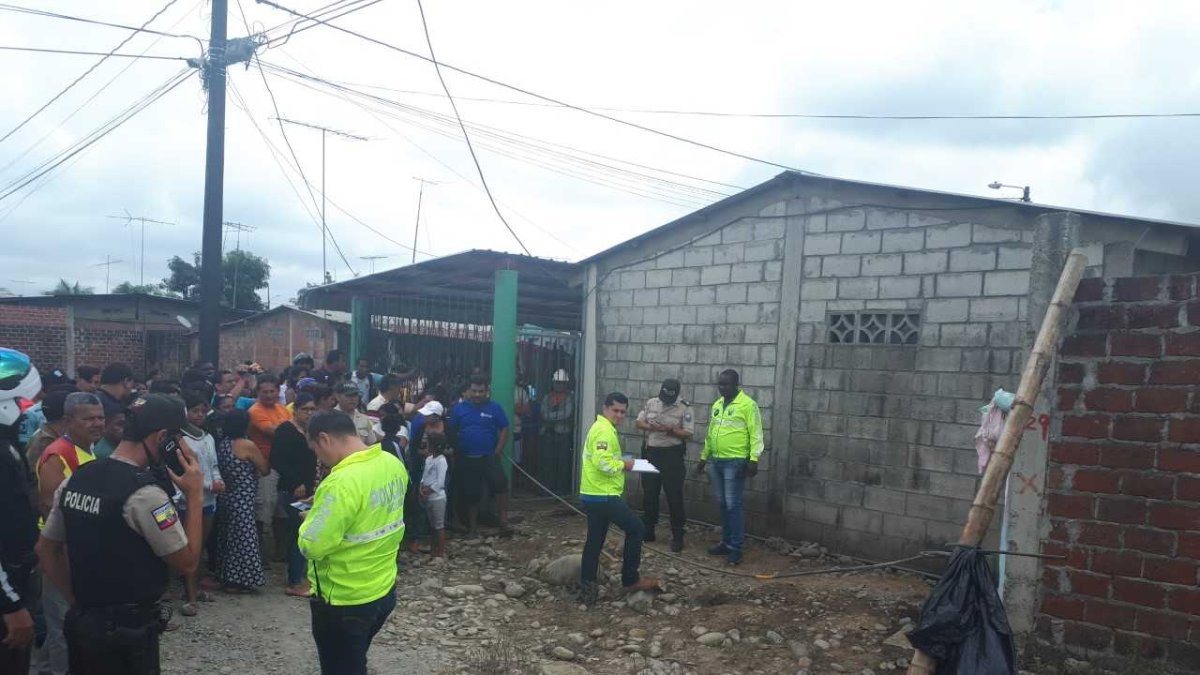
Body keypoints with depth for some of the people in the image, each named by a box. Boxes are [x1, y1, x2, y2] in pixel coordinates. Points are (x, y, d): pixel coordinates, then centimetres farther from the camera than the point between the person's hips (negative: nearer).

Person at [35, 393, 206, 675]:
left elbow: (46, 550, 12)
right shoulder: (145, 493, -21)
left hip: (81, 621, 8)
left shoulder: (76, 479, 3)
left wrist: (78, 600, 14)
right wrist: (195, 496, -11)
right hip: (128, 630, -7)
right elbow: (187, 562, -15)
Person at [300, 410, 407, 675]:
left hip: (344, 601, -7)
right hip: (384, 590, 7)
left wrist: (313, 517, -6)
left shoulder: (342, 482, -29)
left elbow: (312, 547, -25)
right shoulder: (393, 464, -3)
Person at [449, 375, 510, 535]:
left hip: (489, 457, -2)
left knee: (500, 484, -23)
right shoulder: (459, 408, 2)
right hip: (467, 459, 2)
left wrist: (497, 452, -6)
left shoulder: (494, 408, -2)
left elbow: (504, 430, 0)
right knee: (470, 493, 10)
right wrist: (455, 451, 0)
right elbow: (451, 431, 7)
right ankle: (472, 525, 25)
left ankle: (502, 516, -7)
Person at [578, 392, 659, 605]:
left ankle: (587, 588, 12)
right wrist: (624, 464, -11)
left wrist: (621, 465, 10)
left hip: (593, 494, 10)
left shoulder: (603, 428, 19)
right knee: (636, 528, 1)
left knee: (594, 541, 11)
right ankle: (630, 579, 9)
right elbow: (603, 463, -27)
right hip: (603, 495, -10)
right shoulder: (604, 430, -15)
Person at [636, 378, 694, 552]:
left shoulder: (684, 408, -9)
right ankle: (647, 531, 25)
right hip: (651, 454, 5)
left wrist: (670, 429, -27)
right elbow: (639, 422, 7)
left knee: (674, 497, -2)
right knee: (649, 494, 13)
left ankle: (677, 537, 6)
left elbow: (688, 433, -12)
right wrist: (651, 427, -14)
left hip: (672, 456, -4)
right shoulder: (651, 403, 4)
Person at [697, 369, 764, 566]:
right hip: (716, 461, 7)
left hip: (735, 462, -7)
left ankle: (736, 548, 2)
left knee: (733, 505, -5)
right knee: (722, 504, 13)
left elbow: (756, 434, -13)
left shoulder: (748, 405, -10)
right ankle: (726, 542, 22)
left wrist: (754, 459, -20)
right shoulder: (717, 405, 13)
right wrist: (703, 457, 21)